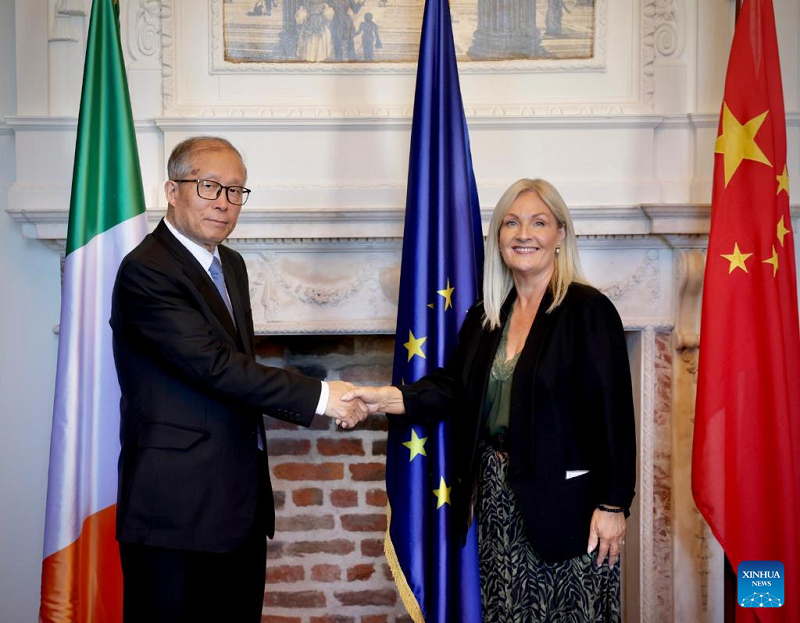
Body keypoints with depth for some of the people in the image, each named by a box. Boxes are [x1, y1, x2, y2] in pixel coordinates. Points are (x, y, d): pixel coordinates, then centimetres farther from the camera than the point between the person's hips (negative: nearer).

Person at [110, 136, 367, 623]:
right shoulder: (146, 271, -14)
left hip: (241, 504, 8)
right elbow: (214, 365, -23)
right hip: (177, 507, -8)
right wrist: (319, 396, -21)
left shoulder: (231, 265, 15)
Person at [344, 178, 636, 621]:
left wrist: (613, 504, -14)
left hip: (567, 498, -5)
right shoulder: (485, 317, 11)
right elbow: (454, 386, 7)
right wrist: (389, 398, -10)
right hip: (499, 496, 6)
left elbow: (612, 412, -12)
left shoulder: (588, 310, -9)